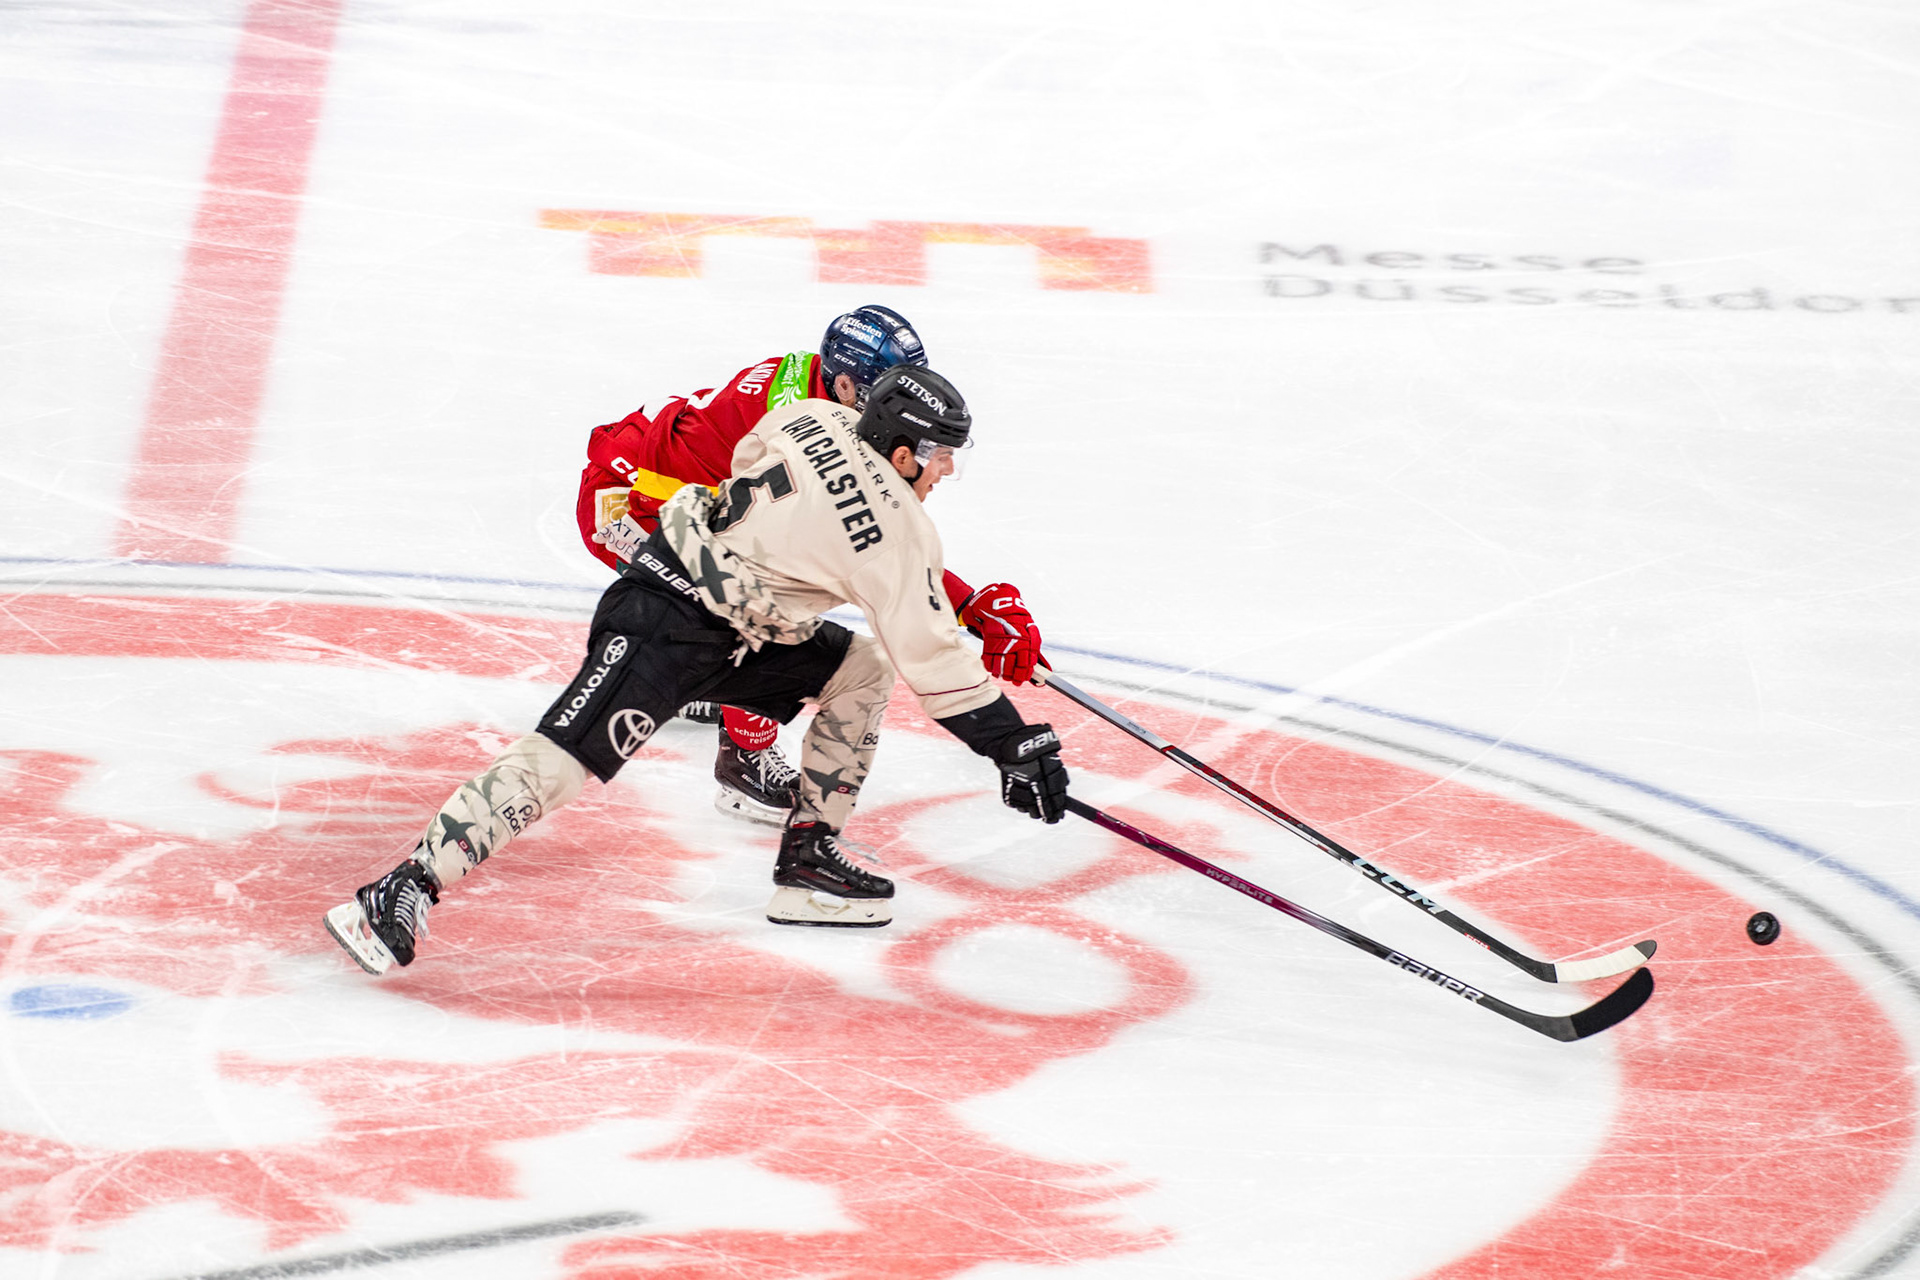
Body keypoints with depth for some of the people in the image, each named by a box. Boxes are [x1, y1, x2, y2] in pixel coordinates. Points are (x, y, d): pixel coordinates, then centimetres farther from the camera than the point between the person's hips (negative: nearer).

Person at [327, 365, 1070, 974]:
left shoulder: (819, 418, 3)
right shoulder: (896, 530, -16)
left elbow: (747, 460, 22)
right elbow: (932, 657, -13)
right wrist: (1015, 746, -7)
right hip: (660, 622, -10)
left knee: (861, 671, 12)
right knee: (562, 761, -18)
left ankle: (808, 856, 15)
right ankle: (402, 893, -22)